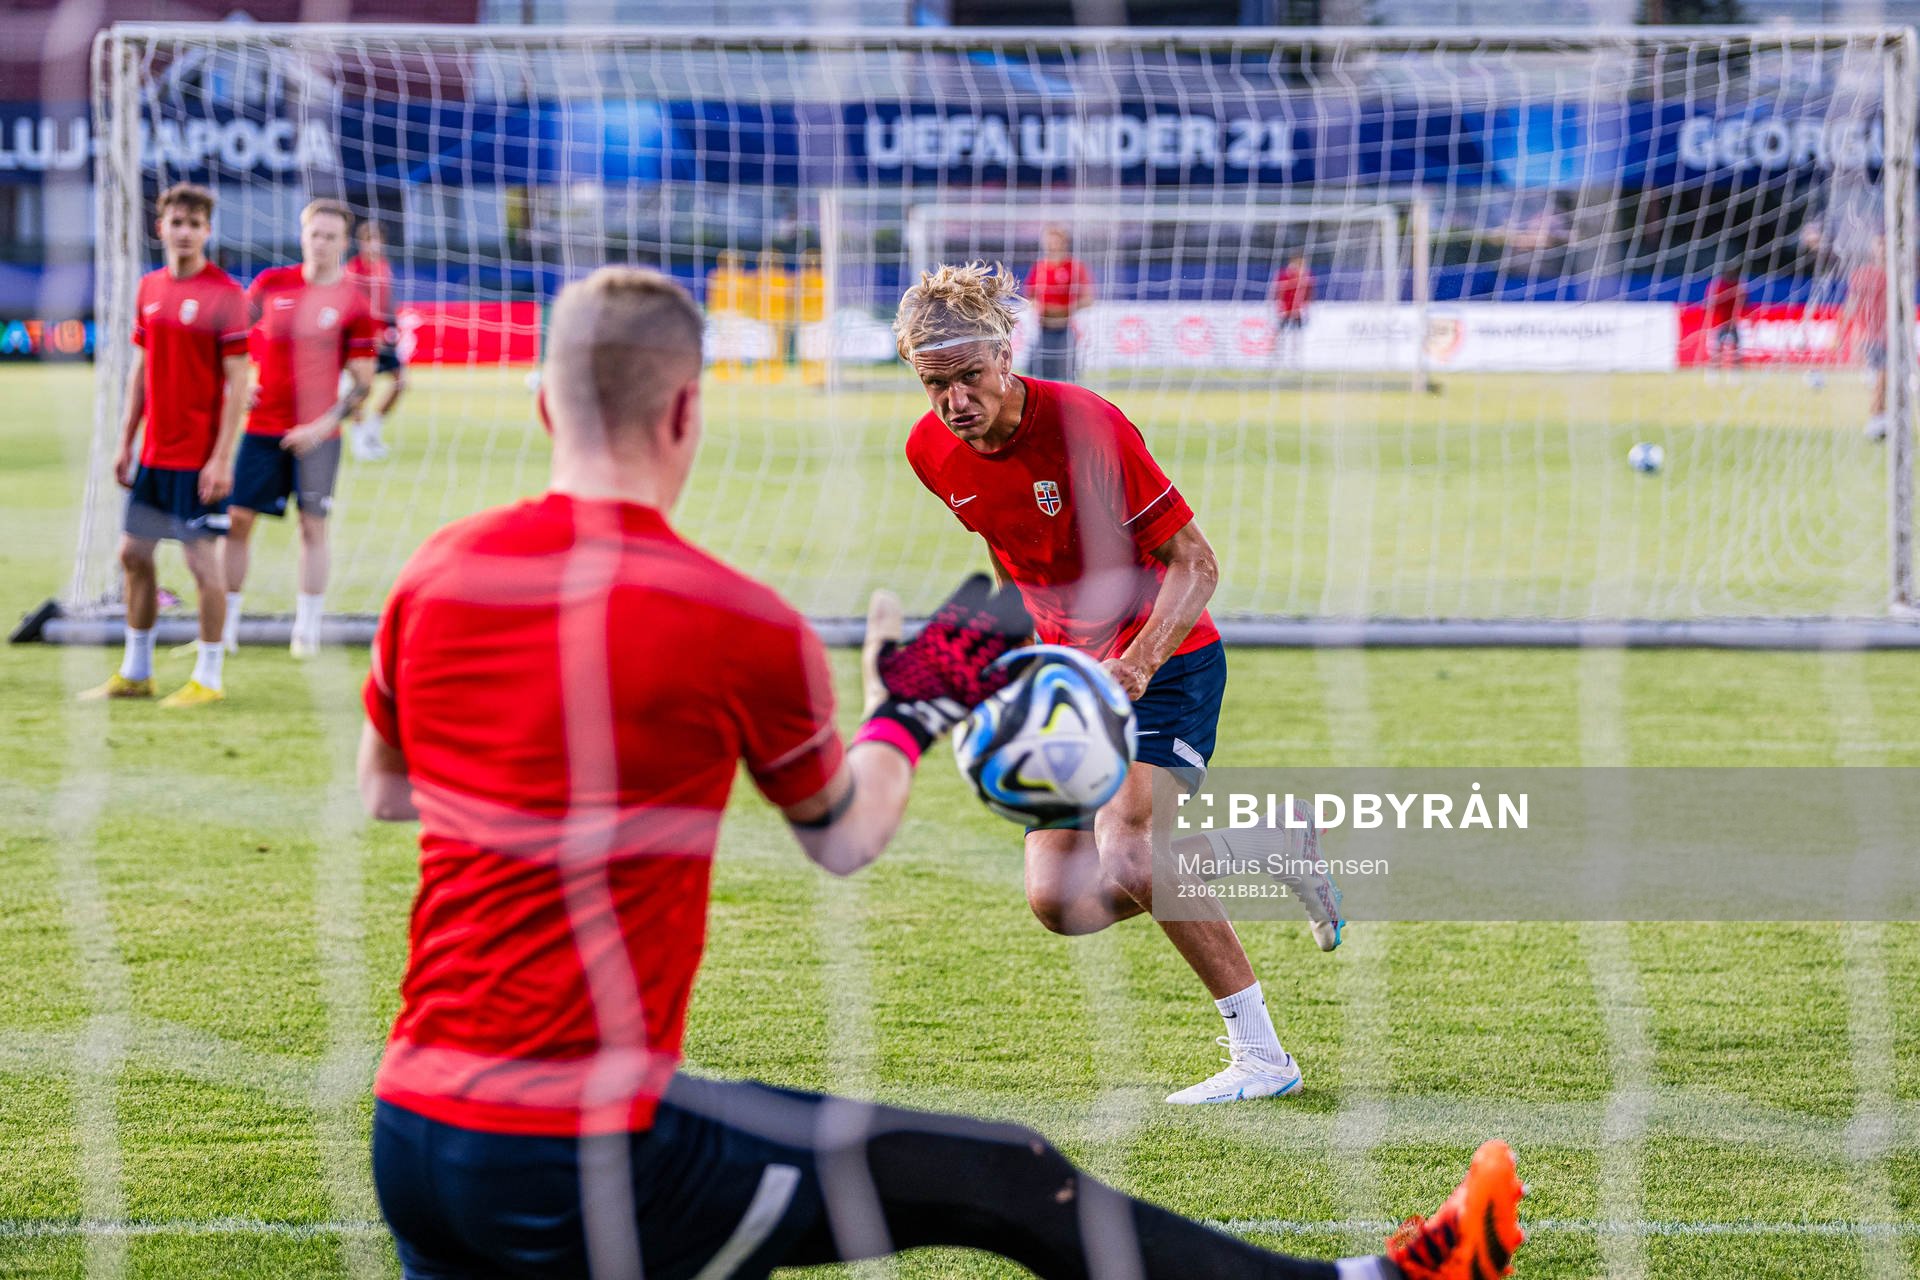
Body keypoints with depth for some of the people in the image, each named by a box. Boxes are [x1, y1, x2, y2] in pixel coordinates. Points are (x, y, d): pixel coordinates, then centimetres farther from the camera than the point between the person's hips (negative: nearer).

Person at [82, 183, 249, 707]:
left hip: (200, 457, -7)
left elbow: (237, 381, -12)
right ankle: (136, 672, 22)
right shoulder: (149, 288, 9)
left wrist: (222, 457, -16)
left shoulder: (224, 294, -10)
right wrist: (125, 442, 14)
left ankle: (208, 677, 6)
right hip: (154, 453, 7)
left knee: (202, 557, -3)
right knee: (133, 552, 10)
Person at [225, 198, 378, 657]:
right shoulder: (272, 283, 3)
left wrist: (323, 425, -15)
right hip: (263, 425, 2)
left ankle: (307, 631, 8)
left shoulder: (354, 304, -5)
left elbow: (363, 382, -5)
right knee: (238, 517, 0)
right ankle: (225, 627, 7)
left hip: (316, 433, -2)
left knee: (313, 525, -1)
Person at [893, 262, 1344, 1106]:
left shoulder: (1083, 425, -25)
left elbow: (1194, 562, -22)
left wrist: (1137, 664, -37)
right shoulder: (931, 452, -5)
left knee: (1126, 857, -26)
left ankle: (1260, 1053, -13)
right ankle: (1268, 847, 17)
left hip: (1165, 663, -7)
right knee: (1061, 902, -5)